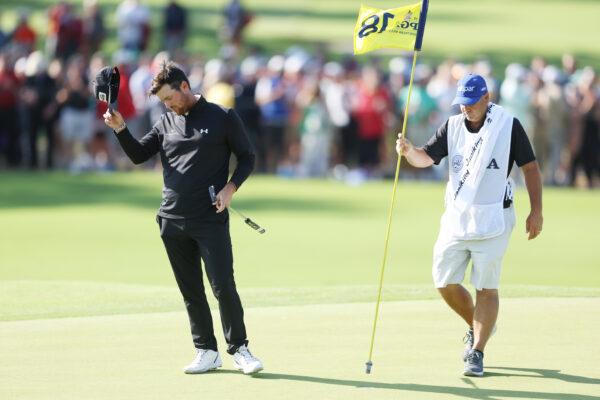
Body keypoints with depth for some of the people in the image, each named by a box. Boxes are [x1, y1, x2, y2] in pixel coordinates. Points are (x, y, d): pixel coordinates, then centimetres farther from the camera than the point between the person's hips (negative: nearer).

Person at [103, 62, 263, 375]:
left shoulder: (222, 117, 0)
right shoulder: (166, 122, 12)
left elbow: (247, 158, 4)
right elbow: (138, 154, 10)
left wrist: (231, 187, -11)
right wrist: (120, 129, -6)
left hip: (211, 220, -4)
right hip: (173, 220, 5)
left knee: (223, 286, -9)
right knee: (190, 290, 7)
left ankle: (239, 349, 2)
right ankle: (206, 352, 14)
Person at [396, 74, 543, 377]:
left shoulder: (508, 125, -6)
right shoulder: (453, 127, 5)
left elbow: (530, 167, -4)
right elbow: (426, 158, -3)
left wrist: (536, 211, -10)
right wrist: (409, 151, -26)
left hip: (493, 220, -4)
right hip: (456, 218, 4)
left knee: (486, 287, -4)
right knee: (445, 283, 5)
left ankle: (477, 352, 1)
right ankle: (477, 327, 29)